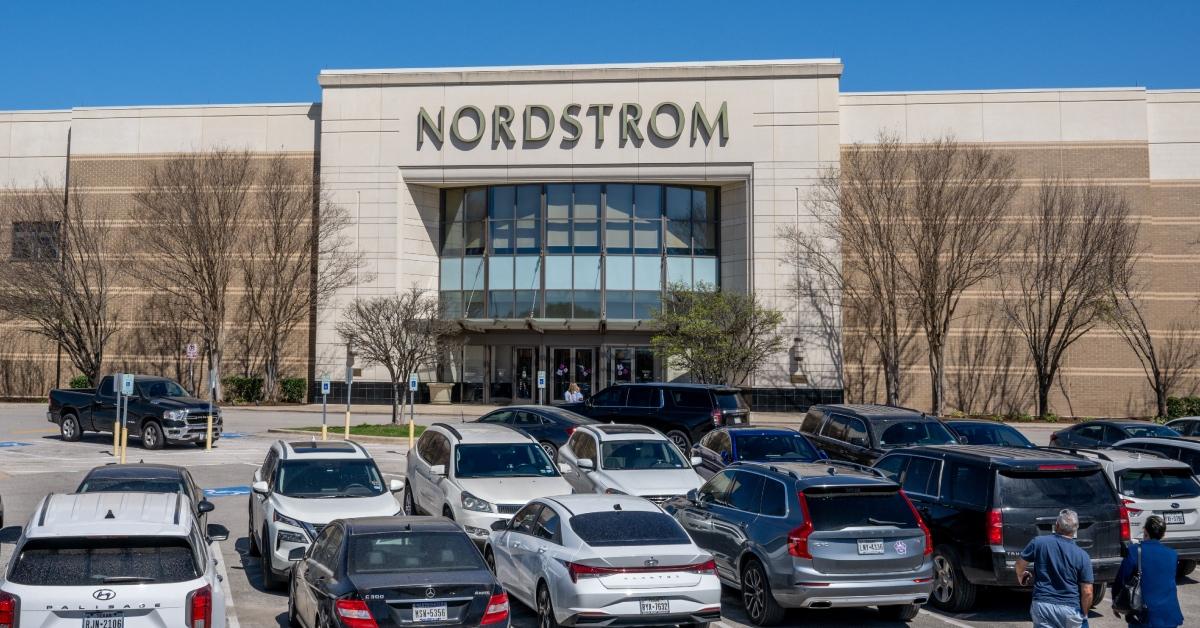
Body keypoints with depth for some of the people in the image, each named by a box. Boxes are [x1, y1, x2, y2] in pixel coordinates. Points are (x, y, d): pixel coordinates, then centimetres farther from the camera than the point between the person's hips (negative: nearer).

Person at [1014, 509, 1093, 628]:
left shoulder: (1039, 543, -5)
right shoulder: (1082, 556, -6)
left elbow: (1020, 564, 8)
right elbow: (1087, 592, -7)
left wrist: (1021, 577, 31)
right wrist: (1084, 614, 9)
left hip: (1042, 605, 0)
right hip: (1071, 608, 0)